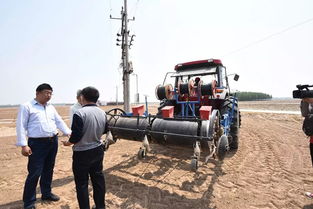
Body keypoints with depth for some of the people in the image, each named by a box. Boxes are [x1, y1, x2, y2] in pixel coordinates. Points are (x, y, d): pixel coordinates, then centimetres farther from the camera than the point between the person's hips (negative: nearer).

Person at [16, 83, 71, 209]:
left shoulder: (51, 107, 12)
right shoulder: (26, 106, -5)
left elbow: (59, 122, 10)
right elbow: (21, 126, -8)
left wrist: (69, 133, -2)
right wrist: (23, 145, -14)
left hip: (53, 142, 6)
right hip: (37, 143, -6)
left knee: (48, 170, 18)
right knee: (35, 173, 0)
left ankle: (46, 193, 36)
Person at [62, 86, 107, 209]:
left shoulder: (80, 113, -20)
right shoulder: (102, 113, 0)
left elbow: (77, 135, -20)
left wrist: (68, 143, 0)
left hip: (82, 153, -6)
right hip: (98, 150, 6)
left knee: (82, 183, 10)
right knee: (98, 179, 18)